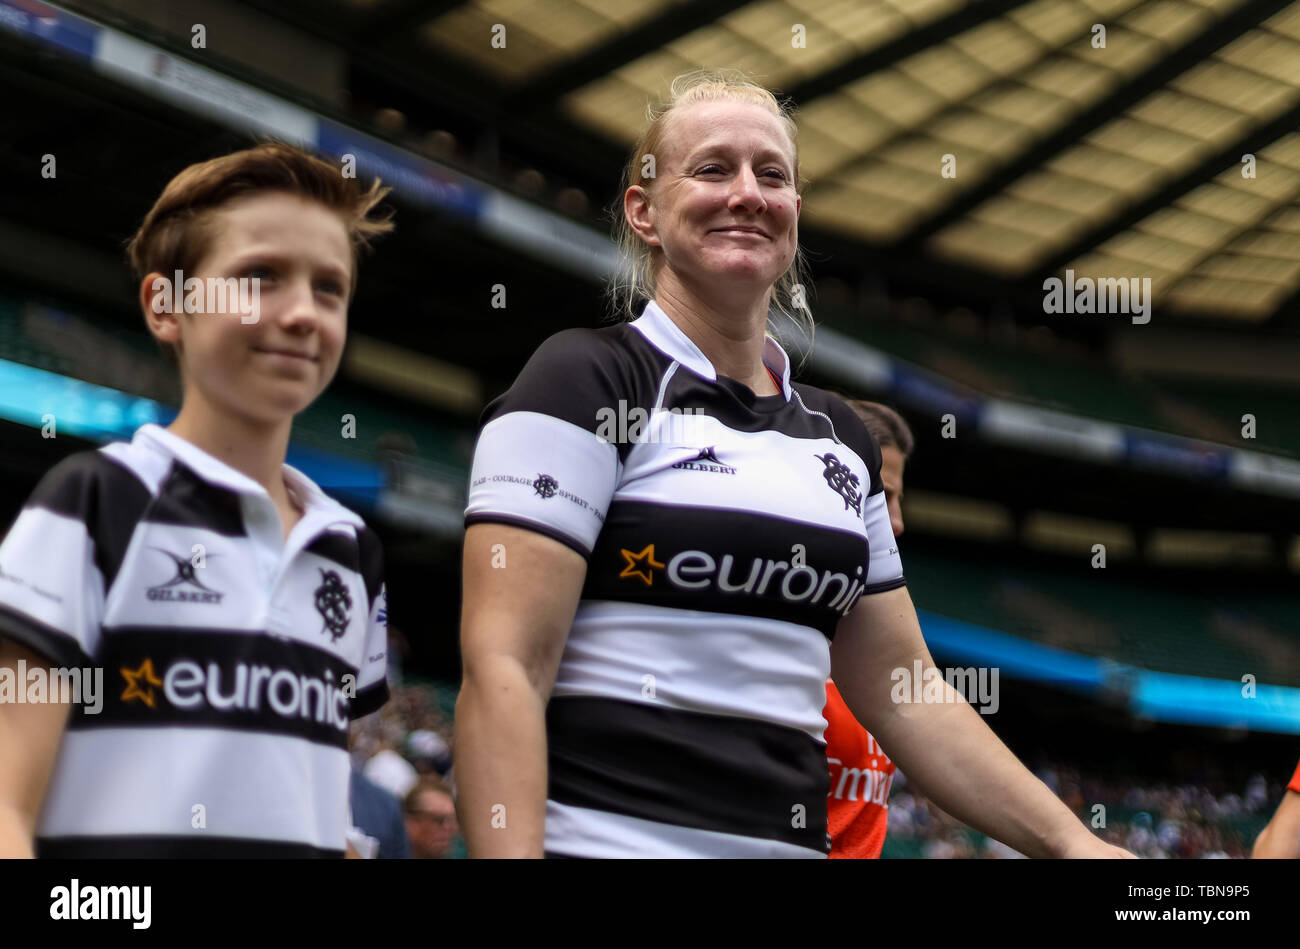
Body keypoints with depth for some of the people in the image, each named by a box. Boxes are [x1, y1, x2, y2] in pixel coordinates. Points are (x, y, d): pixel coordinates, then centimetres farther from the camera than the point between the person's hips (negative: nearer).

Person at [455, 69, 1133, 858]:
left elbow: (903, 692, 16)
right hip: (603, 837, -6)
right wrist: (508, 852, -24)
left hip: (792, 838, 6)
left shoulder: (840, 437, 15)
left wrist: (1072, 843, 9)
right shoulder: (585, 383, -4)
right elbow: (503, 667, -13)